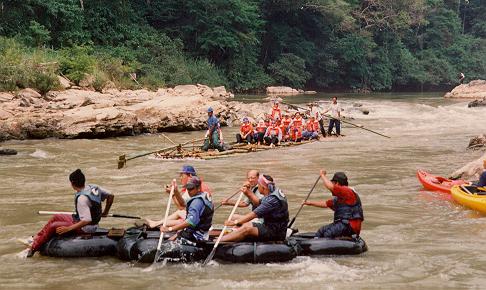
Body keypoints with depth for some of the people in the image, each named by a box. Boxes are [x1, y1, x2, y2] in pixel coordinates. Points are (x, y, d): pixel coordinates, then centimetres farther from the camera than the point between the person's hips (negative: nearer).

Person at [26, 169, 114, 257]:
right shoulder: (94, 187, -5)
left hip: (84, 228, -9)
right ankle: (37, 237, 22)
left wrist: (68, 228, -28)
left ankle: (34, 248, 2)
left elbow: (87, 220, -32)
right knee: (55, 218, 16)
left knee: (53, 227, -8)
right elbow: (111, 196, 6)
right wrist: (105, 213, 19)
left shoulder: (82, 198, -29)